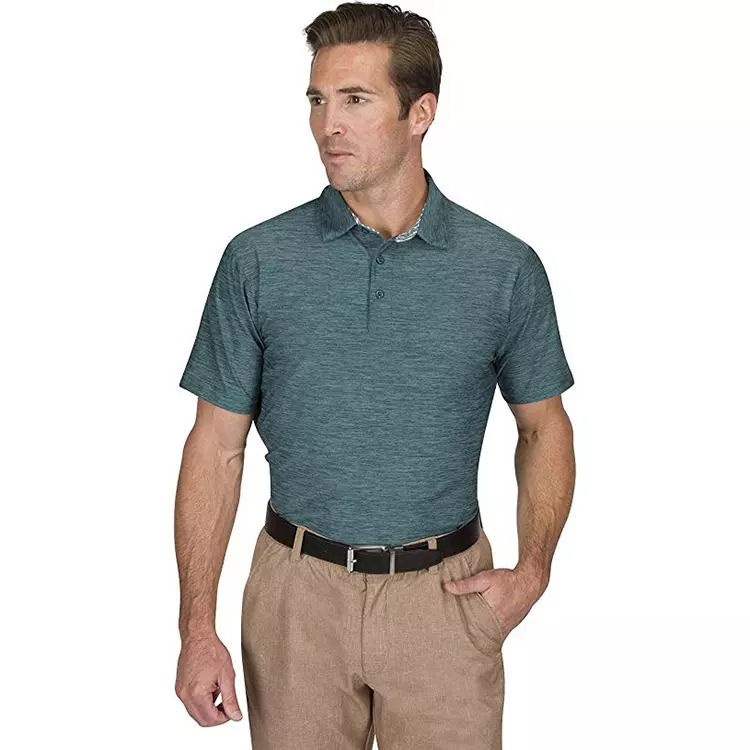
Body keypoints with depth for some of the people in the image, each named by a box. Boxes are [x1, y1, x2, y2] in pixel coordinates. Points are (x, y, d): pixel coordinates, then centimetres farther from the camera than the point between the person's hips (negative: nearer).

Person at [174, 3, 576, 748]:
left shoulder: (505, 267, -4)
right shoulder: (258, 260, -5)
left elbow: (544, 427, 8)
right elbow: (217, 443, -2)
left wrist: (532, 570, -6)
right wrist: (197, 625, -7)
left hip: (445, 595, 0)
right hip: (299, 596, 1)